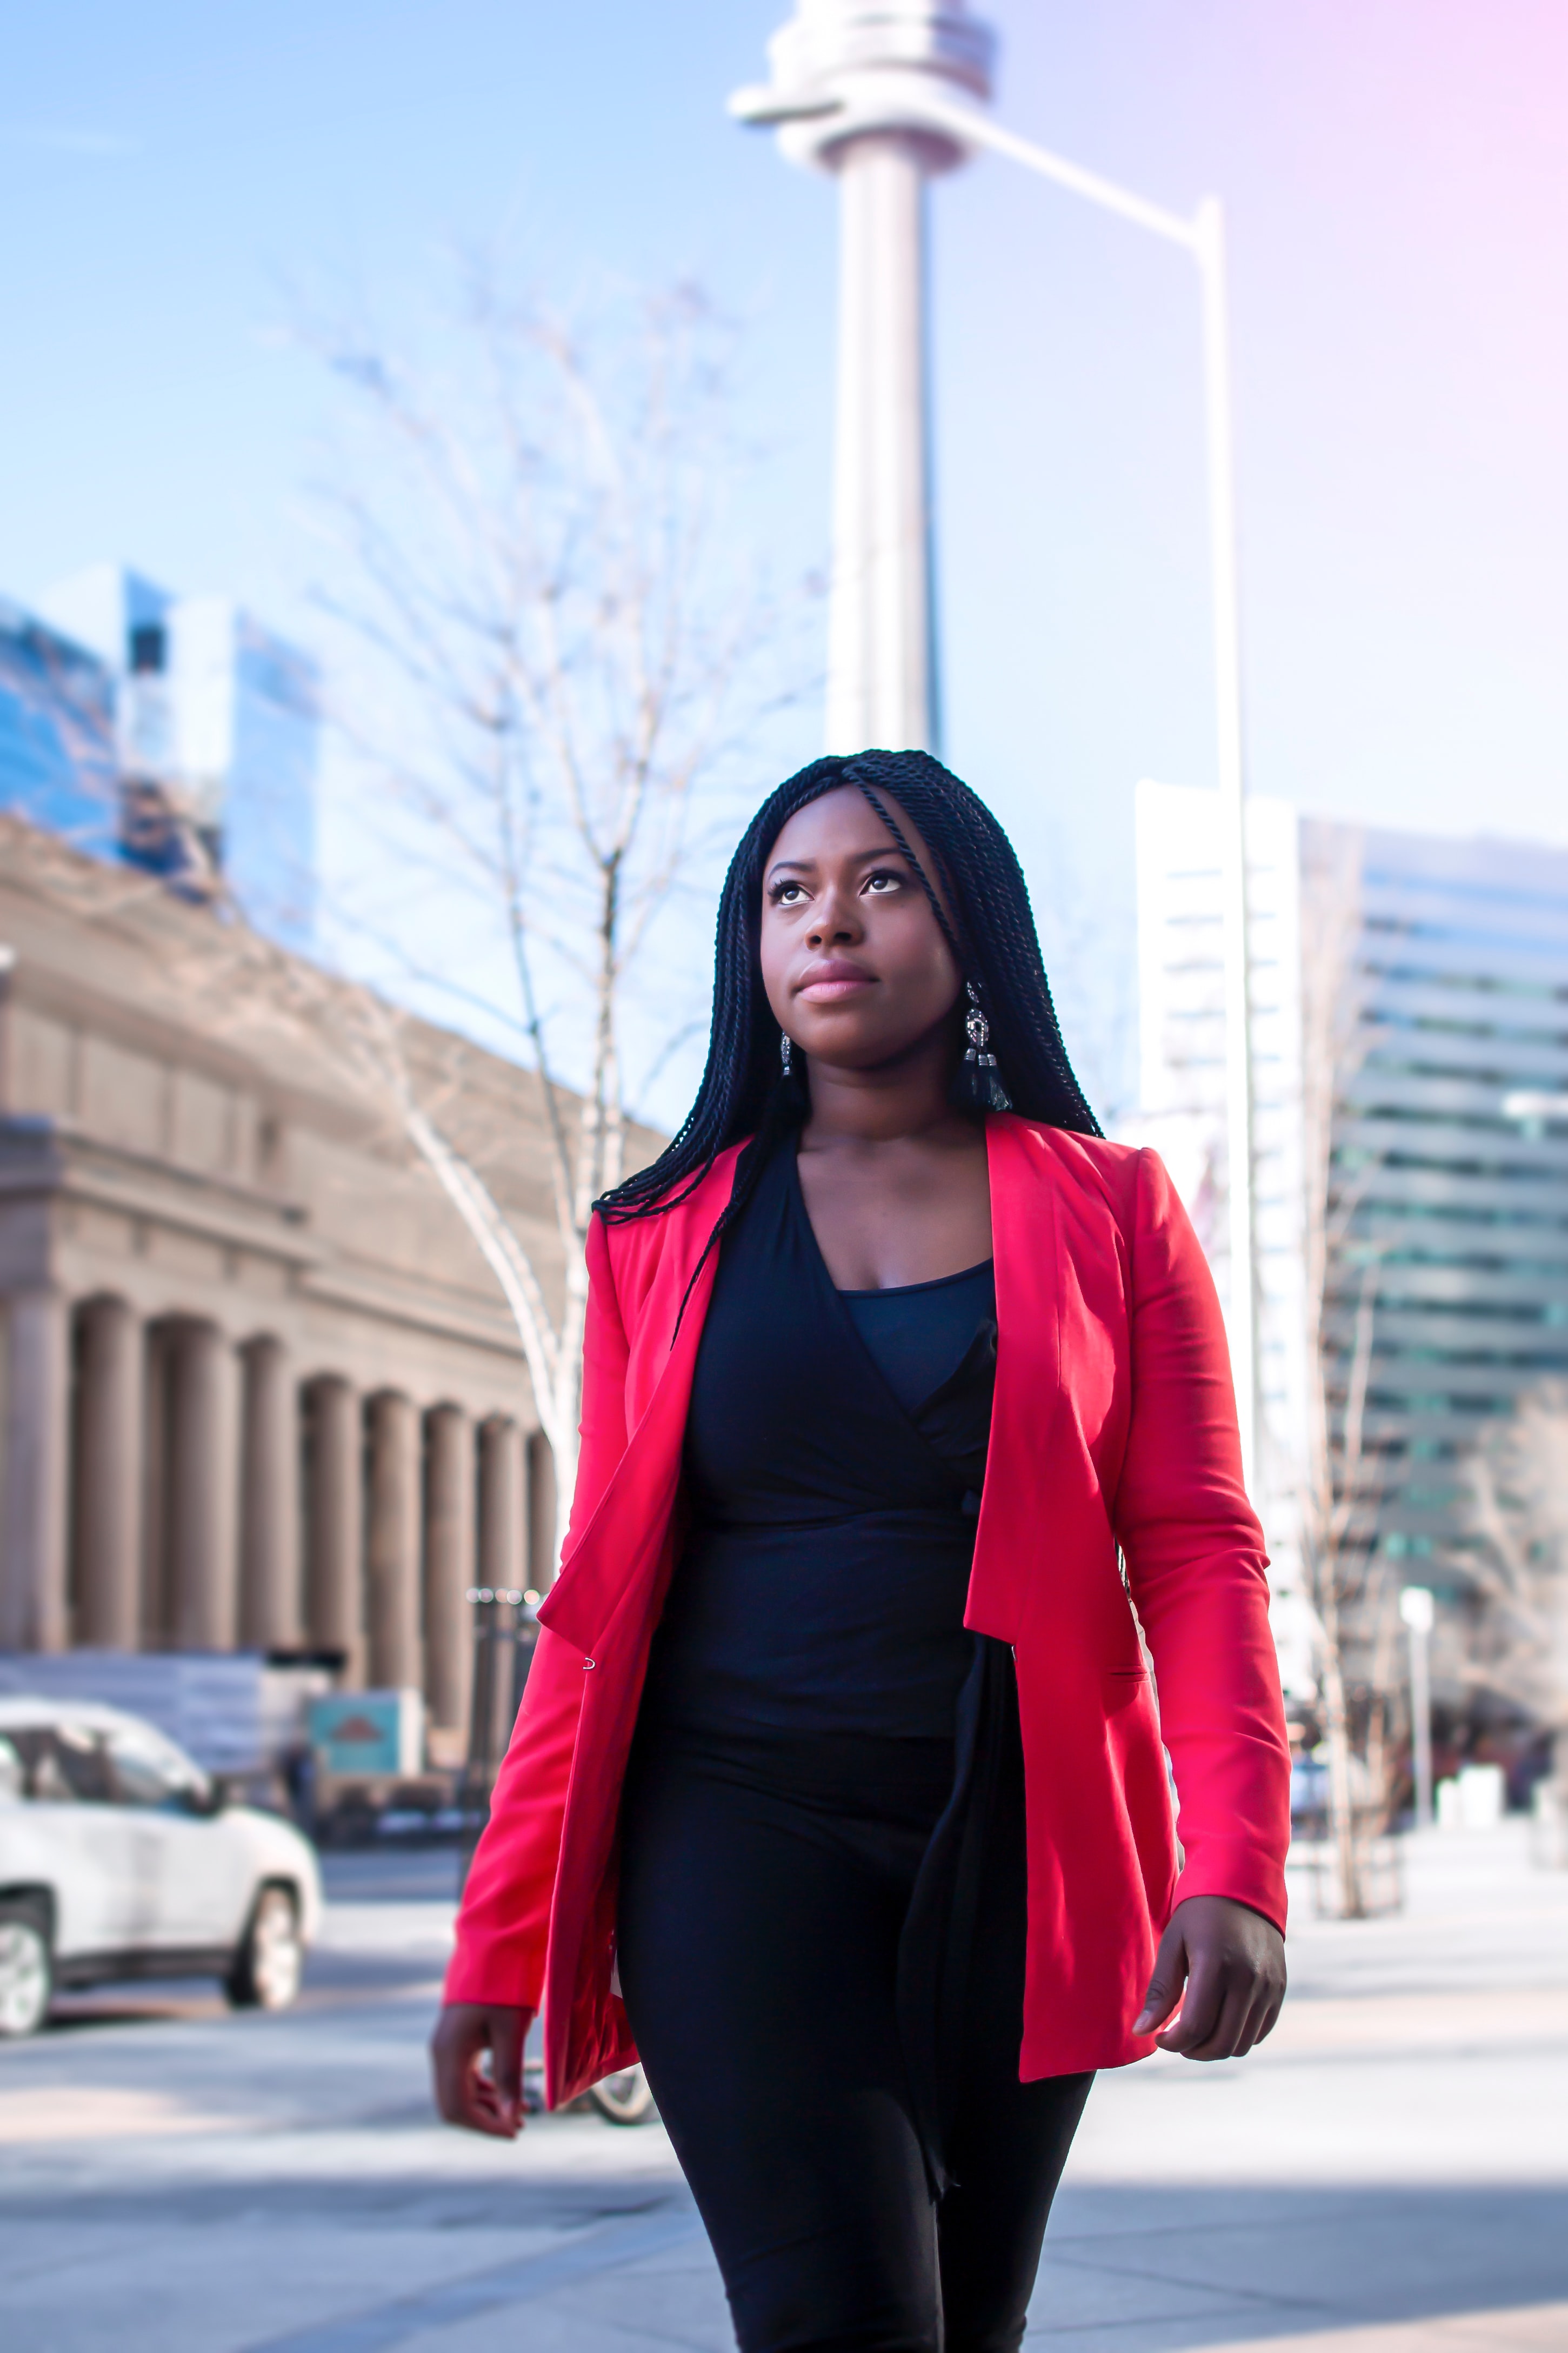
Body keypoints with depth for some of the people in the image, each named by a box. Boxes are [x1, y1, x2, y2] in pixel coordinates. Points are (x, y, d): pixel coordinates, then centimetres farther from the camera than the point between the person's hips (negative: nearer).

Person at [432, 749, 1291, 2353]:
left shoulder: (1108, 1215, 8)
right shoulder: (668, 1240, 9)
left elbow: (1196, 1552, 0)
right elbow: (600, 1601, 9)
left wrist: (1233, 1863, -14)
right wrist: (500, 1939, 5)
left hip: (1015, 1848, 1)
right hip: (743, 1824, -1)